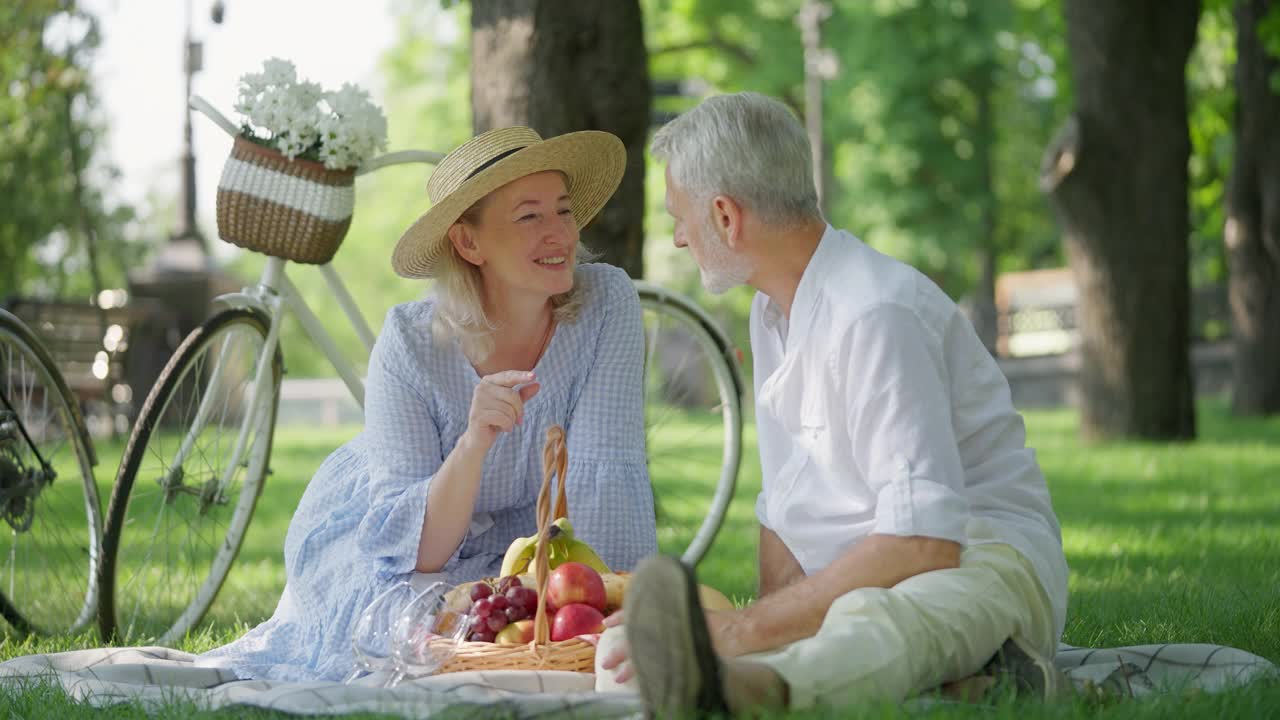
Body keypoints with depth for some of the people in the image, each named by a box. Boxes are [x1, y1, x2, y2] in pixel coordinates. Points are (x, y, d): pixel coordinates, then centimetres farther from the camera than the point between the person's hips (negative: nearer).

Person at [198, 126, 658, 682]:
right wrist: (474, 444, -46)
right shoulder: (411, 343, -26)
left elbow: (602, 473, -25)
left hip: (518, 537, 2)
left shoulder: (606, 304, -22)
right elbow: (414, 548, -29)